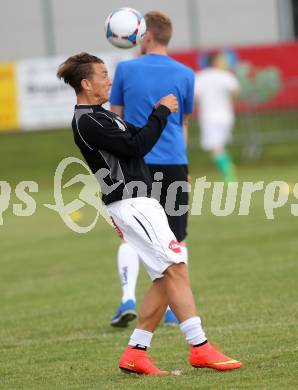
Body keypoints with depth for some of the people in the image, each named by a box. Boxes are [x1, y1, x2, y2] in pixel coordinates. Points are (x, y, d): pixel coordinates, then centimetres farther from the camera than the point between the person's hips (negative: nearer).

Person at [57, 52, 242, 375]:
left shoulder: (98, 116, 20)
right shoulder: (87, 122, -12)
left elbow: (138, 138, 23)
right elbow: (136, 146, -16)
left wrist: (158, 112, 9)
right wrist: (162, 112, -6)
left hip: (139, 202, 10)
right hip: (130, 202, -10)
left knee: (166, 280, 6)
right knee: (175, 267, -15)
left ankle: (135, 353, 6)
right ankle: (199, 348, -18)